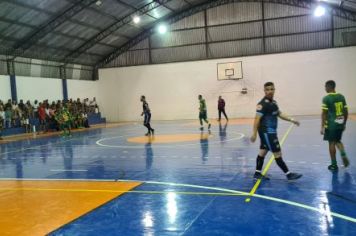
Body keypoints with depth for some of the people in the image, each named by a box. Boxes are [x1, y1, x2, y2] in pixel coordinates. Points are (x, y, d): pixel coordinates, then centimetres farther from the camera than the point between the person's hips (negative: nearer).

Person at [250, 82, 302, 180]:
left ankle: (257, 173, 21)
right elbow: (257, 119, -20)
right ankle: (288, 174, 3)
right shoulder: (263, 104, -17)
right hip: (266, 132, -9)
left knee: (263, 151, 13)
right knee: (277, 153, -4)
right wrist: (254, 133, -24)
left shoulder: (273, 102, 12)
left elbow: (279, 114, 22)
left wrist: (291, 120, 16)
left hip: (271, 131, 9)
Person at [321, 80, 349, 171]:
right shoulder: (341, 96, 6)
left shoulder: (326, 98, -12)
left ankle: (334, 165, 10)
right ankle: (343, 155, 1)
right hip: (340, 124, 6)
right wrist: (344, 123, 19)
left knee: (332, 143, 4)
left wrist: (322, 127, -9)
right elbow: (346, 112, 9)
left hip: (331, 125, -6)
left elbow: (324, 113, -13)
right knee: (338, 141, 23)